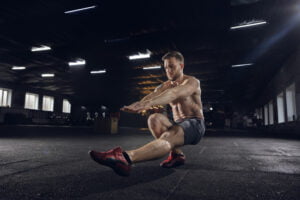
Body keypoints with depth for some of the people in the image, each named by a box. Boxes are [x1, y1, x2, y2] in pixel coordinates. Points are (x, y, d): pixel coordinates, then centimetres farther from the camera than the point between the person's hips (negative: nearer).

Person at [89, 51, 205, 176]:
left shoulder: (192, 82, -7)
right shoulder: (165, 86, 9)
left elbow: (174, 94, -30)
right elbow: (152, 95, -14)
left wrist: (149, 103, -48)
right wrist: (138, 105, -39)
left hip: (195, 125, -6)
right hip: (177, 124, 6)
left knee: (168, 137, -38)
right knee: (154, 119, -26)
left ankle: (125, 158, -62)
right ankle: (176, 154, -19)